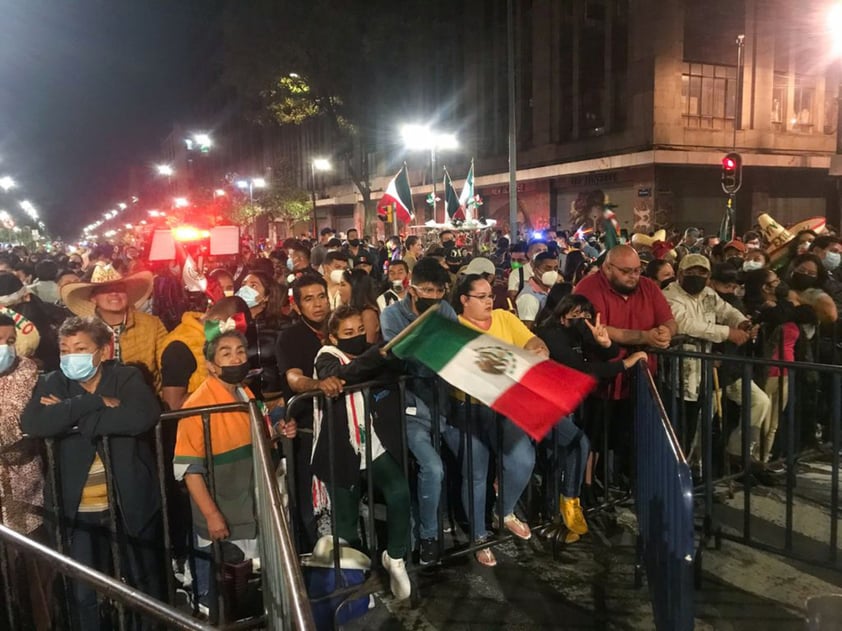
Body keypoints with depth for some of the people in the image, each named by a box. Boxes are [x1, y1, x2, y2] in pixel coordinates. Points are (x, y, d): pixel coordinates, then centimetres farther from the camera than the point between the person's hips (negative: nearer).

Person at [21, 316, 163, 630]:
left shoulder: (128, 377, -6)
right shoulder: (52, 383, -1)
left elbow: (144, 416, -26)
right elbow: (32, 424, -19)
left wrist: (70, 417, -21)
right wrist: (97, 401, -23)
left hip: (132, 502, -1)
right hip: (81, 508, 1)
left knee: (146, 583, 16)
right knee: (86, 593, 10)